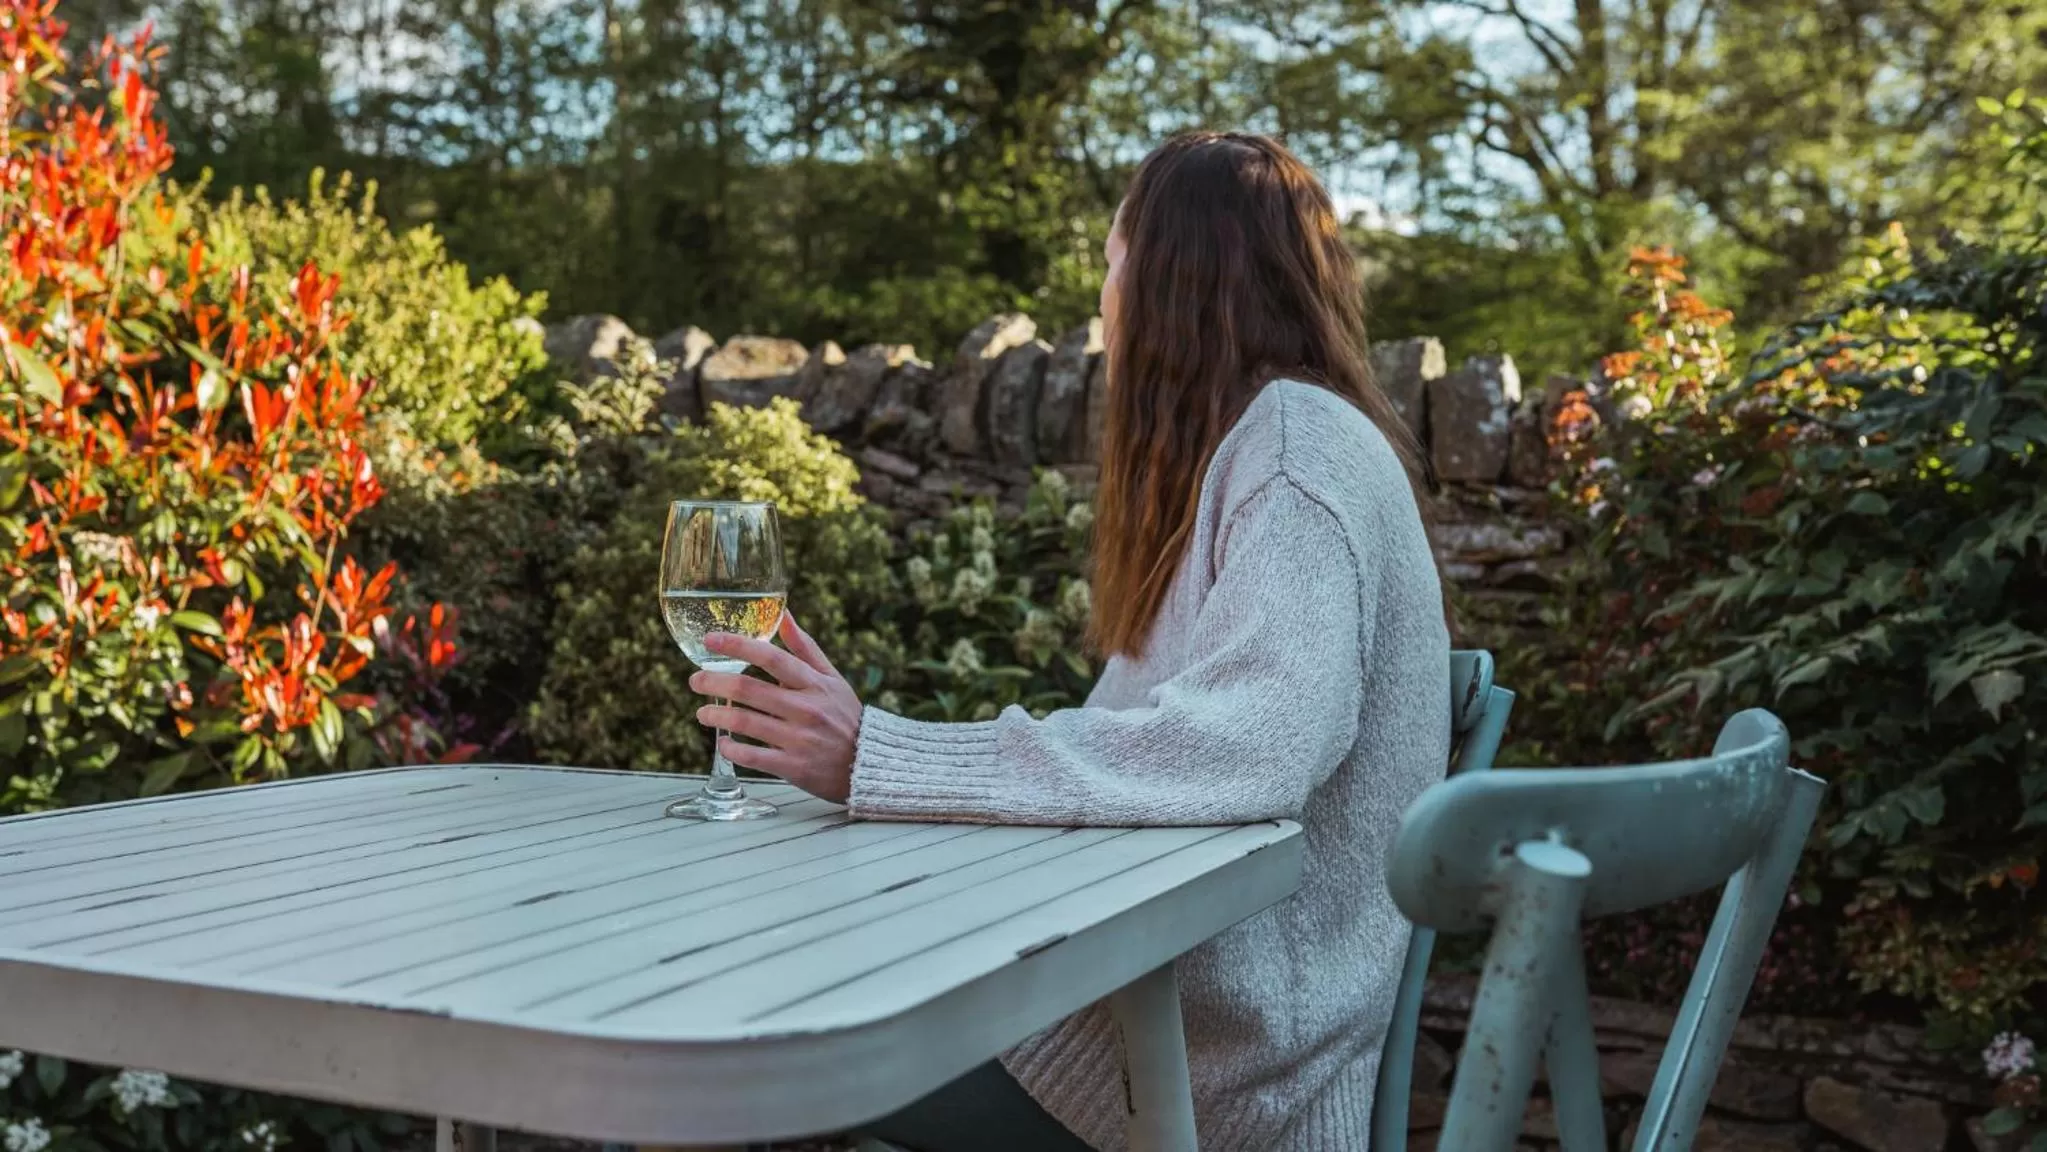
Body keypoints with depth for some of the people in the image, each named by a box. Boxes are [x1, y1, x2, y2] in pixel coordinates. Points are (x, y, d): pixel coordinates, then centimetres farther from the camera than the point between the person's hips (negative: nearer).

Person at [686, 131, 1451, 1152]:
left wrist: (874, 758, -28)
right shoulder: (1253, 441, 18)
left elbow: (1252, 742, -29)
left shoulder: (1299, 440, -12)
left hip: (1227, 1063, -8)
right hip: (1168, 984, 8)